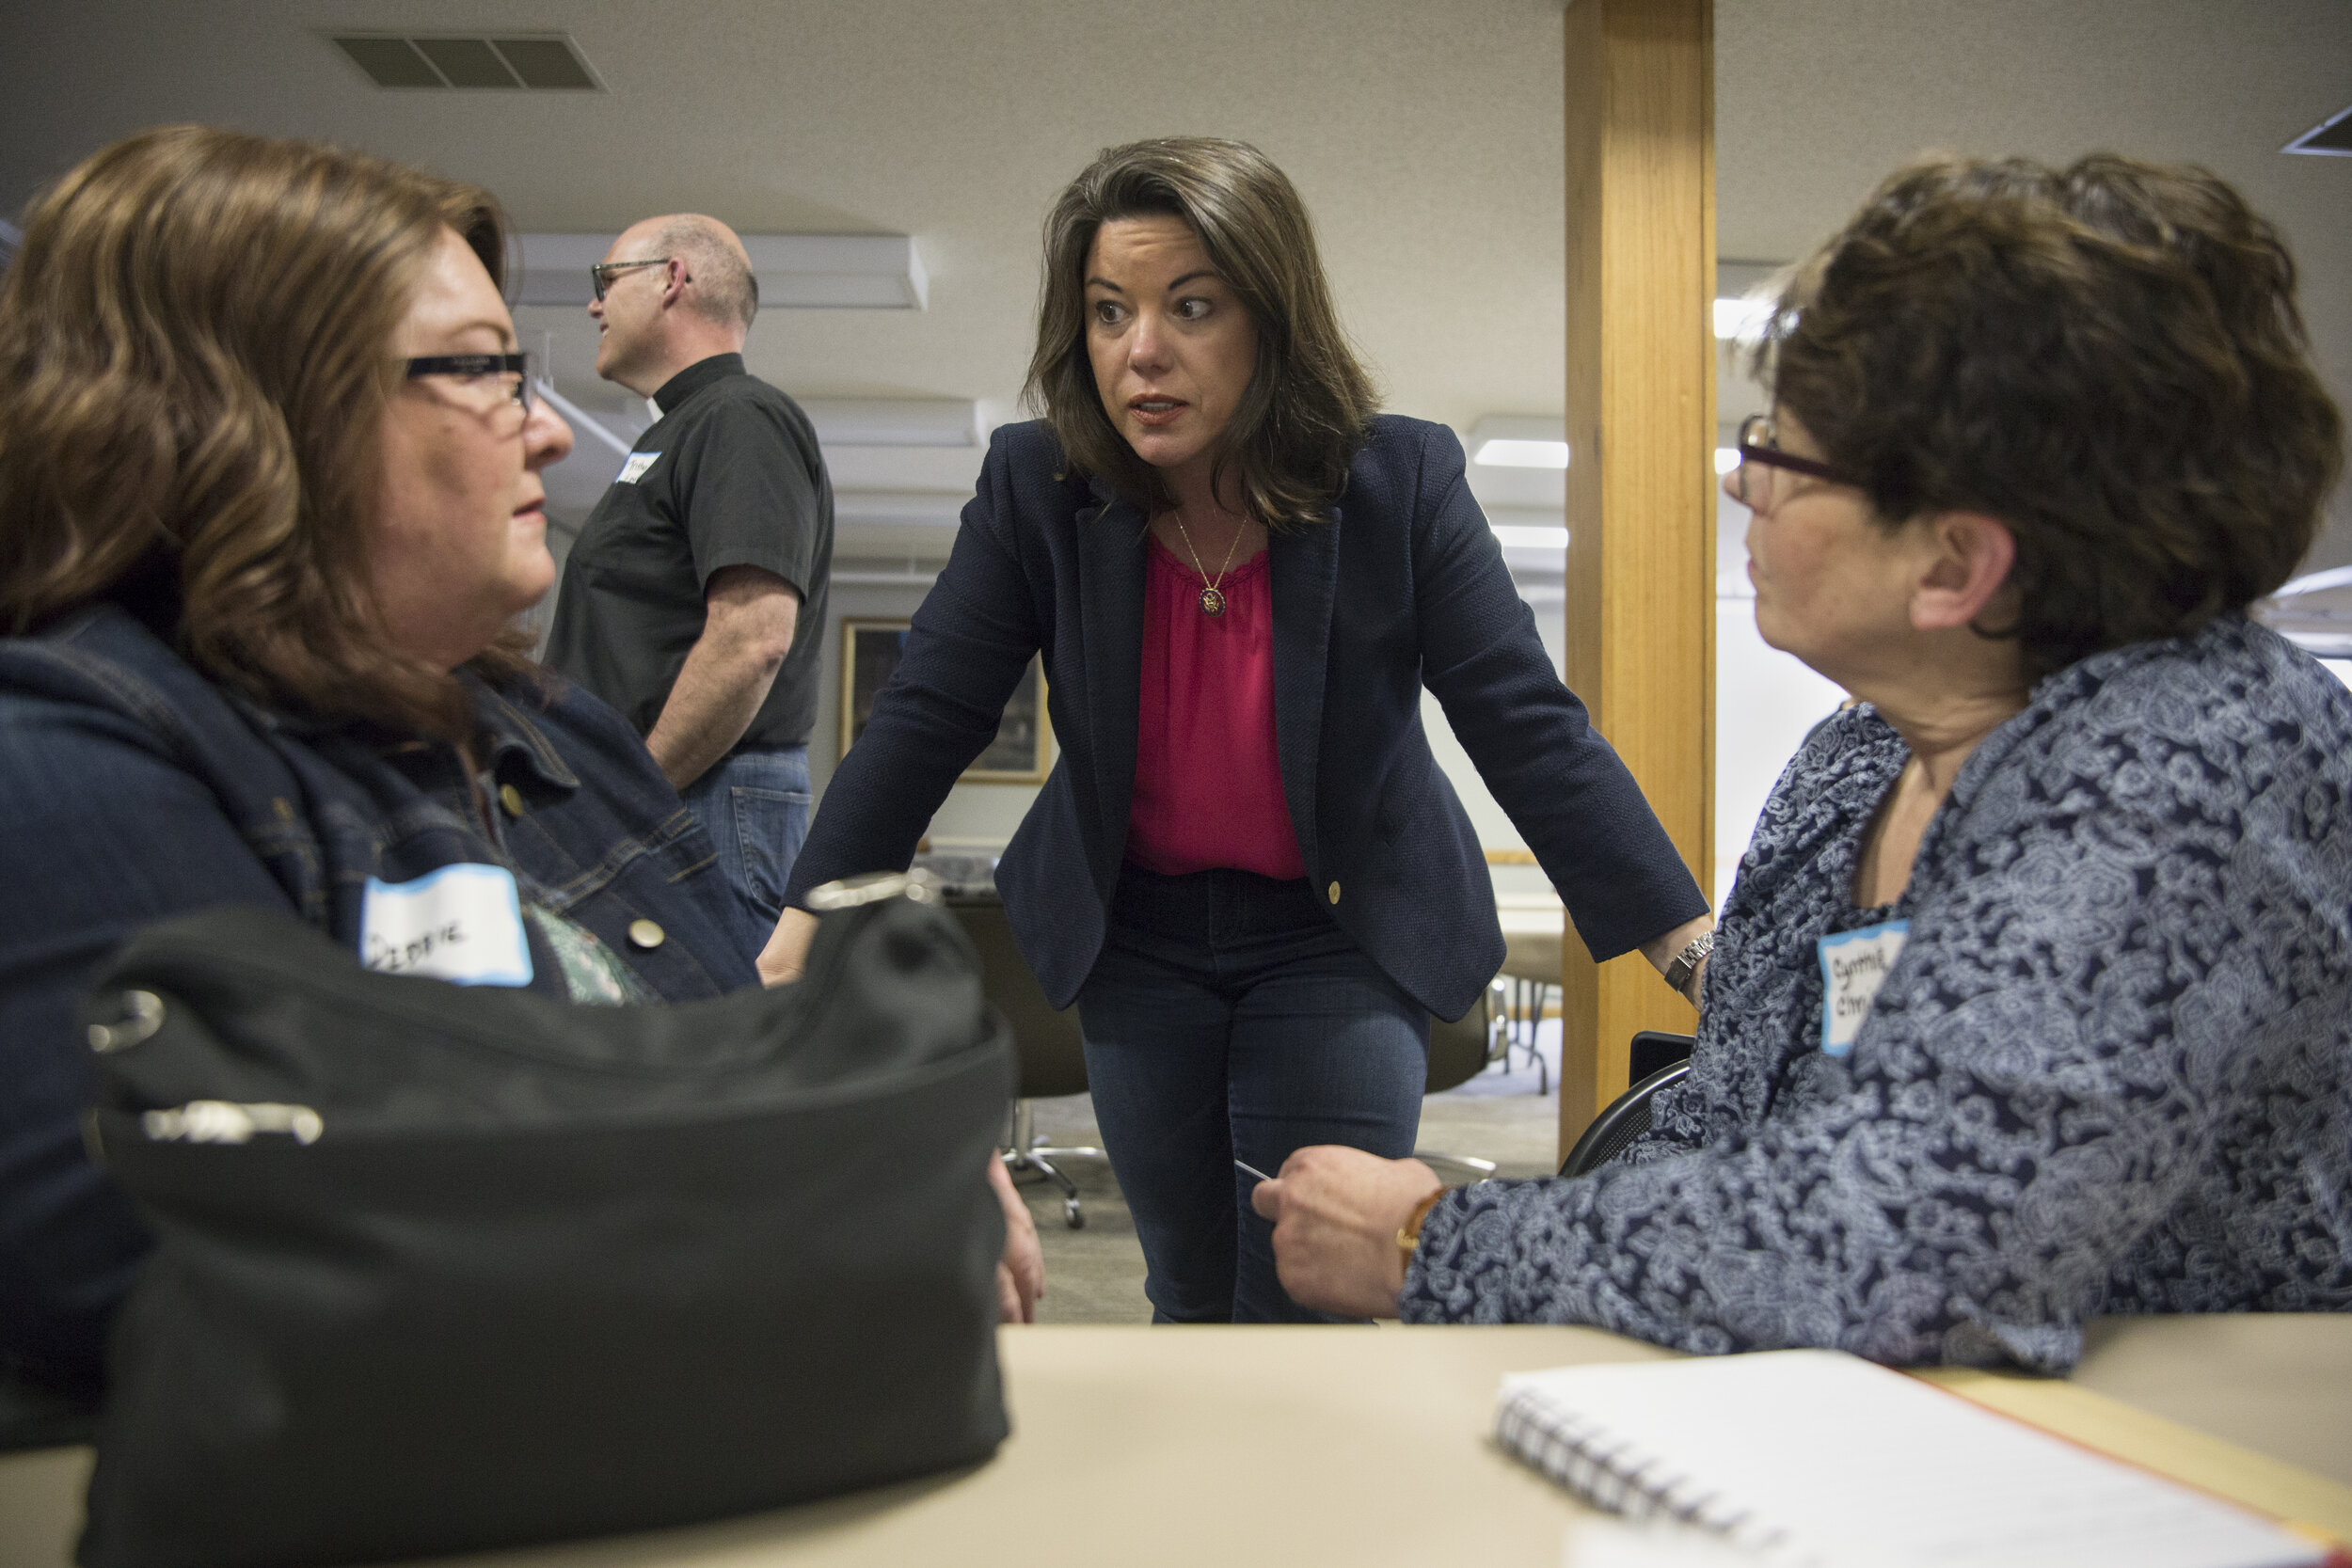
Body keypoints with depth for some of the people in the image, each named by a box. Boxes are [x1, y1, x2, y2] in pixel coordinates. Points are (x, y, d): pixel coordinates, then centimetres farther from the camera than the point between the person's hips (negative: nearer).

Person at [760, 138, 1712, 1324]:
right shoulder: (1034, 485, -12)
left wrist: (1697, 952, -21)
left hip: (1345, 933, -2)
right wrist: (800, 937, -16)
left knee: (1315, 1310, -7)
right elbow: (923, 722, -9)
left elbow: (1530, 731, -16)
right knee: (1192, 1300, 13)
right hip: (1136, 937, 2)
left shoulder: (1400, 481, -16)